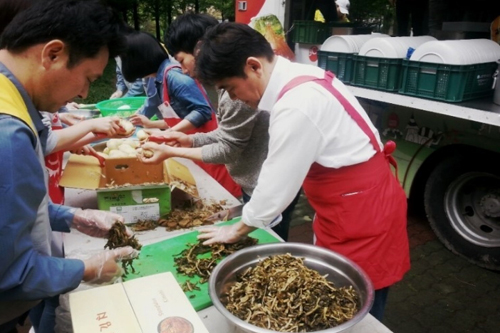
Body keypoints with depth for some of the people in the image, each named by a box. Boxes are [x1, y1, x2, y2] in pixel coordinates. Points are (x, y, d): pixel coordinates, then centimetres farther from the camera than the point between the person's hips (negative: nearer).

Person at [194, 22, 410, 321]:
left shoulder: (298, 103, -28)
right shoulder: (298, 77, 2)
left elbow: (278, 184, -20)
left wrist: (237, 230, -3)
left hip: (363, 217, -9)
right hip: (360, 201, 9)